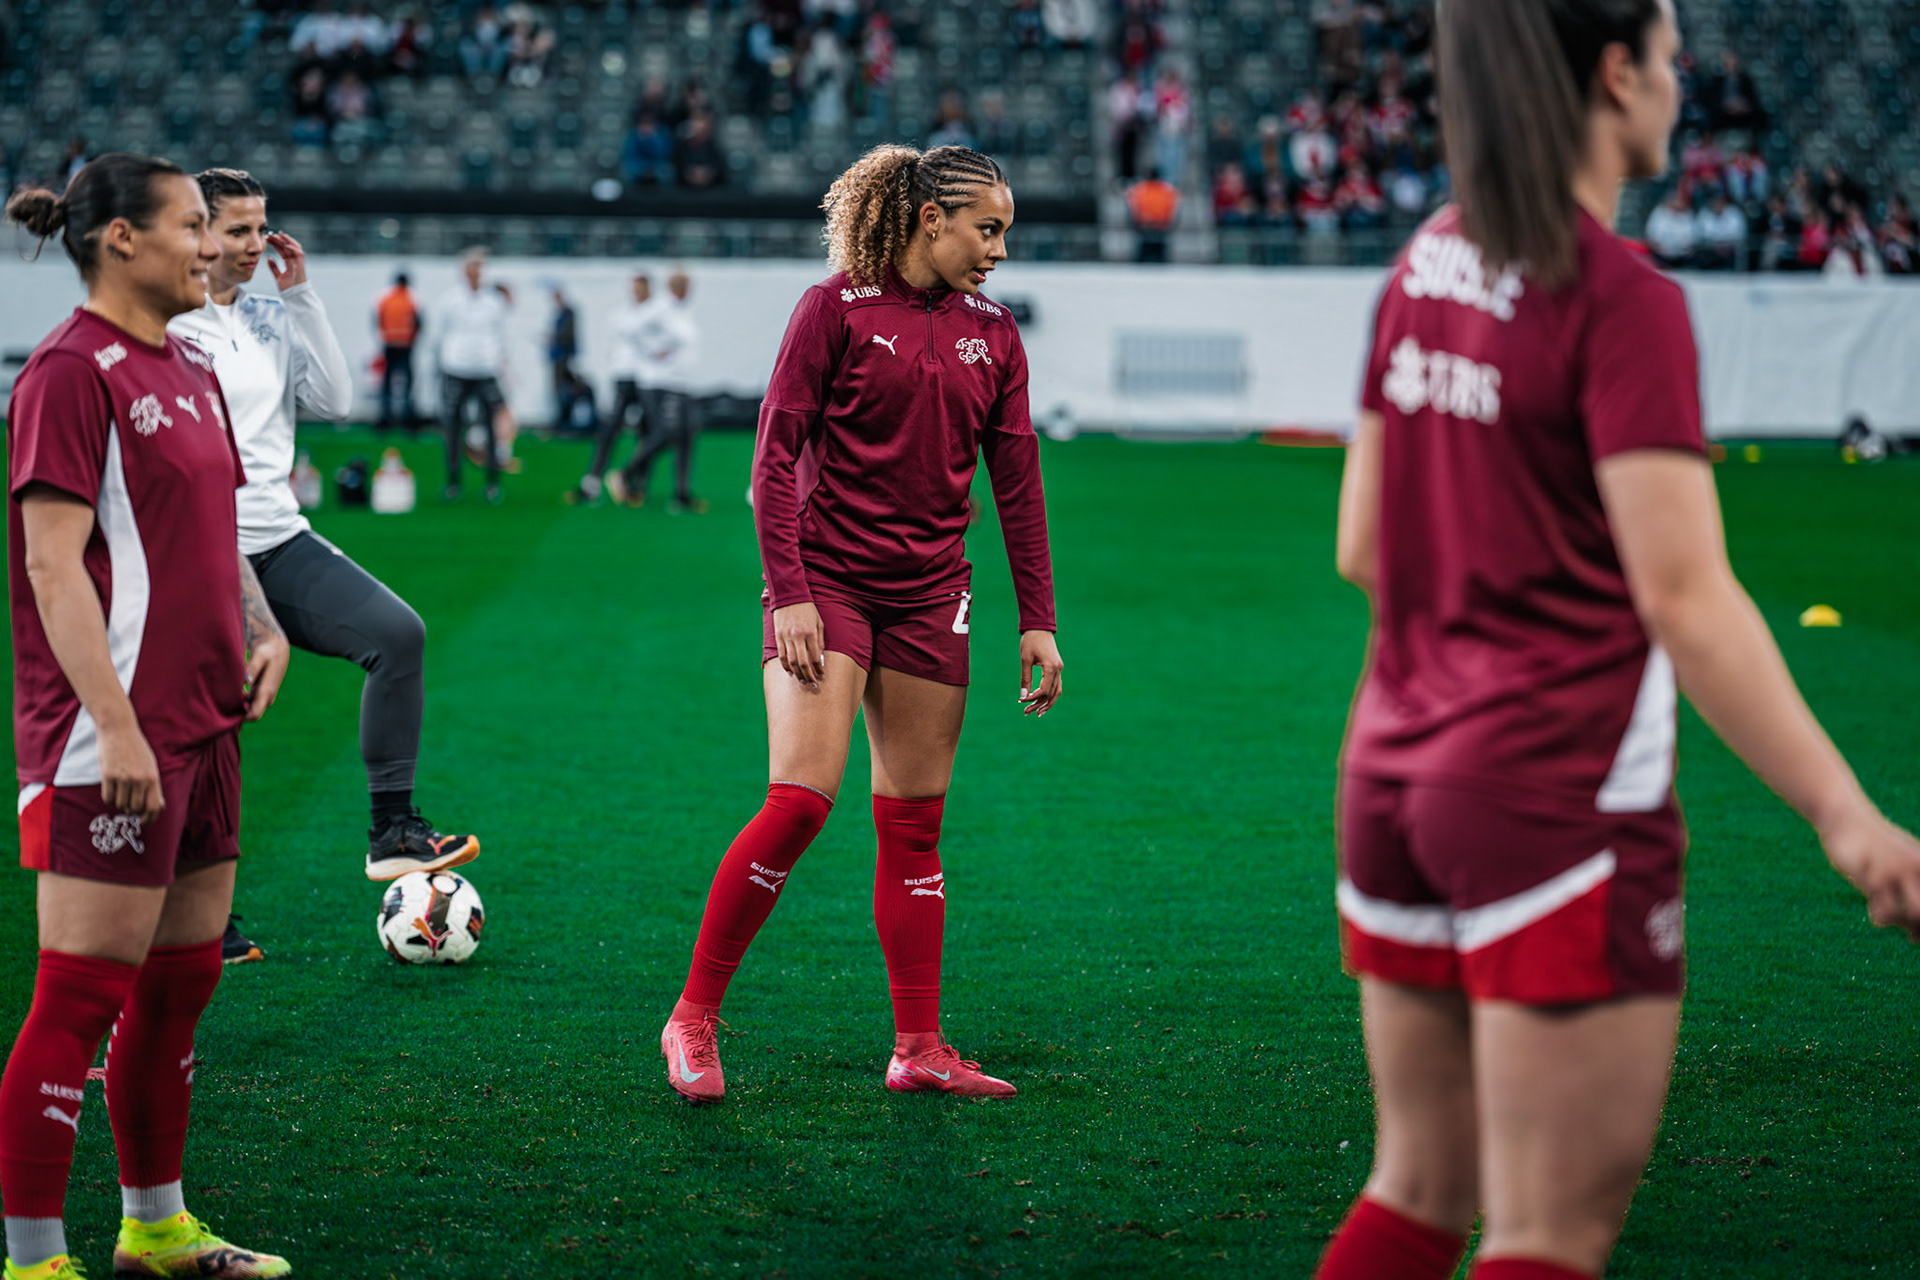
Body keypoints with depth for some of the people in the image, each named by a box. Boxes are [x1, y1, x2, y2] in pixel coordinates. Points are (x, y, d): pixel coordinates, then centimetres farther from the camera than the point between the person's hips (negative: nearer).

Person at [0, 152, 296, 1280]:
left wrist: (264, 629, 7)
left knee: (181, 984, 15)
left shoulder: (192, 370, 15)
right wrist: (113, 724, -23)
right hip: (113, 743, -9)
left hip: (203, 726, 9)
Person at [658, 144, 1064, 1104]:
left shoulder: (992, 335, 9)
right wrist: (788, 593, -15)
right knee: (802, 799, -16)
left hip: (928, 595, 5)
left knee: (914, 825, 6)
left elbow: (1018, 483, 12)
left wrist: (1038, 621, 8)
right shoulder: (837, 308, -5)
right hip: (826, 582, -5)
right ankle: (693, 1018, -4)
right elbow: (775, 456, -7)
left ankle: (919, 1049, 12)